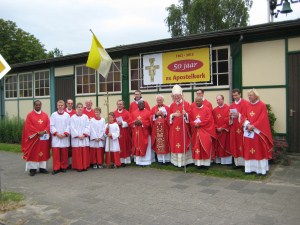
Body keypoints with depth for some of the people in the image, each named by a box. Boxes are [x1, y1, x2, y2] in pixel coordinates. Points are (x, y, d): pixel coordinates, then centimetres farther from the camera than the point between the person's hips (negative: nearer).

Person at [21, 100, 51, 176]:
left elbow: (48, 124, 5)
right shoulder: (30, 115, 1)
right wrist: (37, 132, -16)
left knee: (43, 152, 6)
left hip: (44, 137, 3)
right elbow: (29, 126, -8)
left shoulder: (45, 115, 10)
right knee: (33, 153, 0)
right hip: (33, 137, -3)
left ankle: (42, 167, 13)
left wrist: (44, 131, -13)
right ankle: (33, 169, 5)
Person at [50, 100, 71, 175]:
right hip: (56, 137, 0)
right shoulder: (53, 115, 5)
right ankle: (56, 168, 4)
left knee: (64, 153, 3)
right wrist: (57, 133, -9)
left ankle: (63, 167, 14)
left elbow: (68, 126, 3)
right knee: (56, 153, -3)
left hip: (65, 137, 1)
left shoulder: (67, 115, 6)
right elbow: (51, 126, 1)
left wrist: (65, 134, -9)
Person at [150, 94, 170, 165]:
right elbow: (151, 118, 4)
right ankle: (160, 159, 6)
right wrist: (156, 114, -12)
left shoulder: (167, 108, 7)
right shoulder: (153, 108, 11)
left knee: (166, 144, 0)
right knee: (158, 144, -1)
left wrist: (164, 115, -15)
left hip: (165, 129, -1)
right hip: (157, 129, 1)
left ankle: (167, 159, 9)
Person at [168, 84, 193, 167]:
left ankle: (184, 161, 6)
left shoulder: (186, 104, 0)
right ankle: (176, 161, 13)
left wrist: (185, 114, -23)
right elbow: (169, 117, 9)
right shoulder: (172, 105, 10)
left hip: (183, 128, -3)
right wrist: (173, 115, -10)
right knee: (175, 144, 4)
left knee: (184, 144, -2)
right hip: (174, 128, 3)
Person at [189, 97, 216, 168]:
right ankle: (198, 163, 7)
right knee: (197, 147, 3)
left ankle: (206, 163, 1)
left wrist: (199, 124, -14)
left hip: (205, 131, -4)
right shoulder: (193, 110, 11)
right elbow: (190, 120, 8)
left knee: (205, 146, -5)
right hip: (196, 131, 4)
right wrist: (194, 124, -12)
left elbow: (208, 120, -10)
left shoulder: (207, 109, -1)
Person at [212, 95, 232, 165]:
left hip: (225, 131, -4)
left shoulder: (228, 108, -6)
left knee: (226, 145, 2)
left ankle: (227, 161, 9)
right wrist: (217, 128, -8)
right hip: (217, 131, 4)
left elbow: (229, 120, -11)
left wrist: (222, 128, -13)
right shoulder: (214, 110, 8)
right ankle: (218, 160, 14)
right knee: (218, 146, 7)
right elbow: (213, 121, 6)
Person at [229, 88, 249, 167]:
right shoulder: (231, 105, 15)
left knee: (242, 144, -5)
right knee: (235, 145, 6)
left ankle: (244, 162, 1)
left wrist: (239, 115, -22)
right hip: (233, 128, 6)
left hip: (241, 127, -6)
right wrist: (230, 115, -6)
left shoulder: (245, 103, -3)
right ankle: (237, 162, 12)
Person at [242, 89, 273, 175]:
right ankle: (250, 168, 12)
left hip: (258, 131, -5)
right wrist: (247, 125, -11)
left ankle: (261, 169, 6)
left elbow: (262, 119, -11)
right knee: (249, 150, 5)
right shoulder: (248, 106, 10)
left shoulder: (262, 105, -5)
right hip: (248, 131, 5)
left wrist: (253, 126, -16)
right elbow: (245, 117, 8)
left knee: (260, 150, -1)